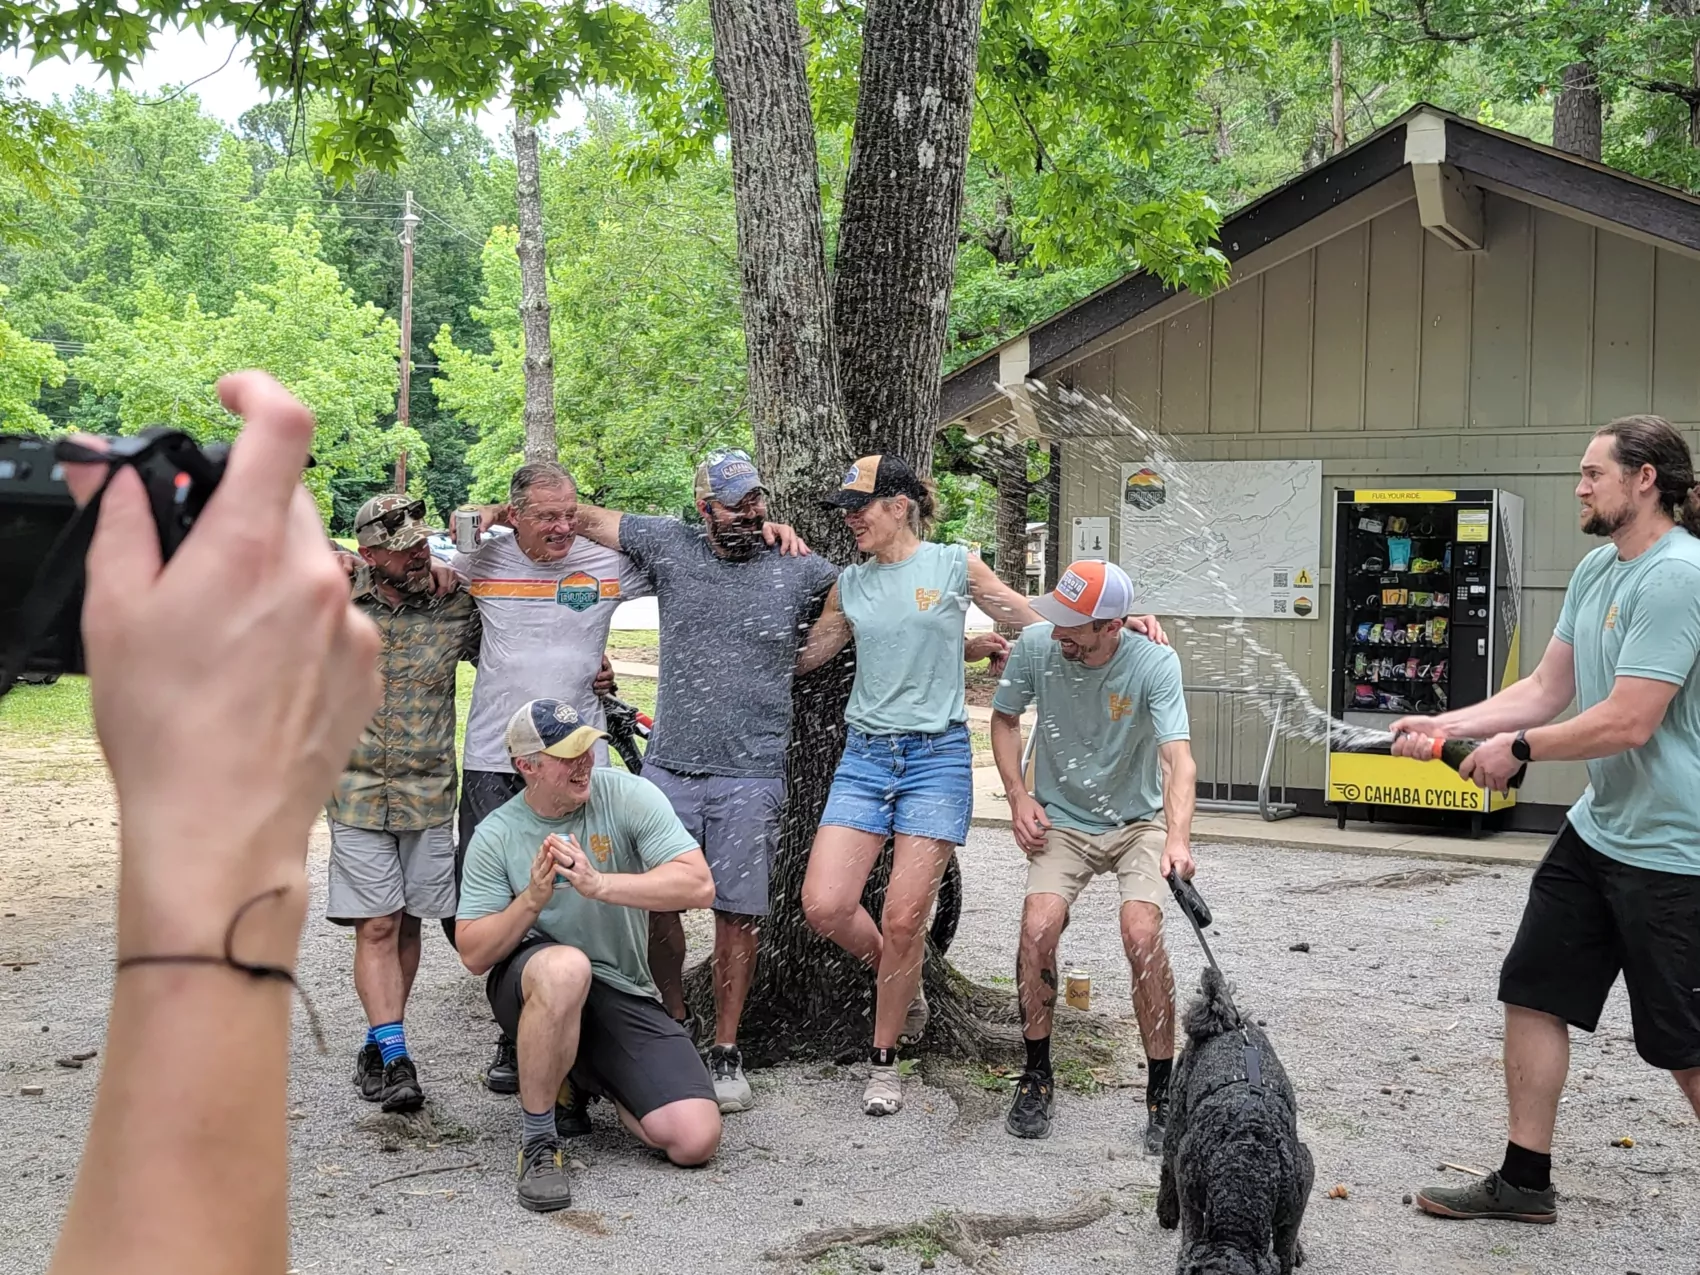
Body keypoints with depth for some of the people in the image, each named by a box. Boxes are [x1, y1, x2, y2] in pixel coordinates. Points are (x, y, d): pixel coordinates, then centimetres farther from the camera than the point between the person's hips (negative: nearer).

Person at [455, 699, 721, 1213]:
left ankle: (588, 1079, 17)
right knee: (565, 967, -42)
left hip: (623, 993, 2)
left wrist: (598, 884, -27)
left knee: (696, 1140, -15)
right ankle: (538, 1141, -23)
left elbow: (698, 886, -17)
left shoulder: (628, 796, -7)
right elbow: (474, 954, -6)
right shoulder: (495, 836, -4)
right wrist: (532, 900, -23)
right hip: (527, 981, -2)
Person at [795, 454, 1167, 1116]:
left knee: (903, 920, -5)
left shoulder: (955, 565, 0)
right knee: (824, 906, -9)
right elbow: (803, 655, 21)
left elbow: (1040, 624, 7)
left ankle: (884, 1062, 15)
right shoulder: (849, 583, 10)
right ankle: (902, 984, 22)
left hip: (936, 756, -3)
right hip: (865, 756, 4)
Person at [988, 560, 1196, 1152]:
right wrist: (1018, 797, -6)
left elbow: (1178, 757, -33)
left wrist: (1178, 838, -49)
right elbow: (1005, 718, 5)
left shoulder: (1154, 664, -23)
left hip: (1138, 821, -2)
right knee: (1038, 929, -21)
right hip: (1061, 820, 2)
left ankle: (1161, 1090, -6)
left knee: (1142, 935, -24)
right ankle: (1037, 1075, 1)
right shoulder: (1035, 645, -14)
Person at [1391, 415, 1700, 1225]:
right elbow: (1546, 690, 12)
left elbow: (1629, 722, -25)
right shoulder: (1596, 569, 9)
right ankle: (1526, 1181, 23)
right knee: (1533, 992, 12)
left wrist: (1518, 748, -12)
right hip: (1597, 827, 9)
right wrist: (1446, 726, 2)